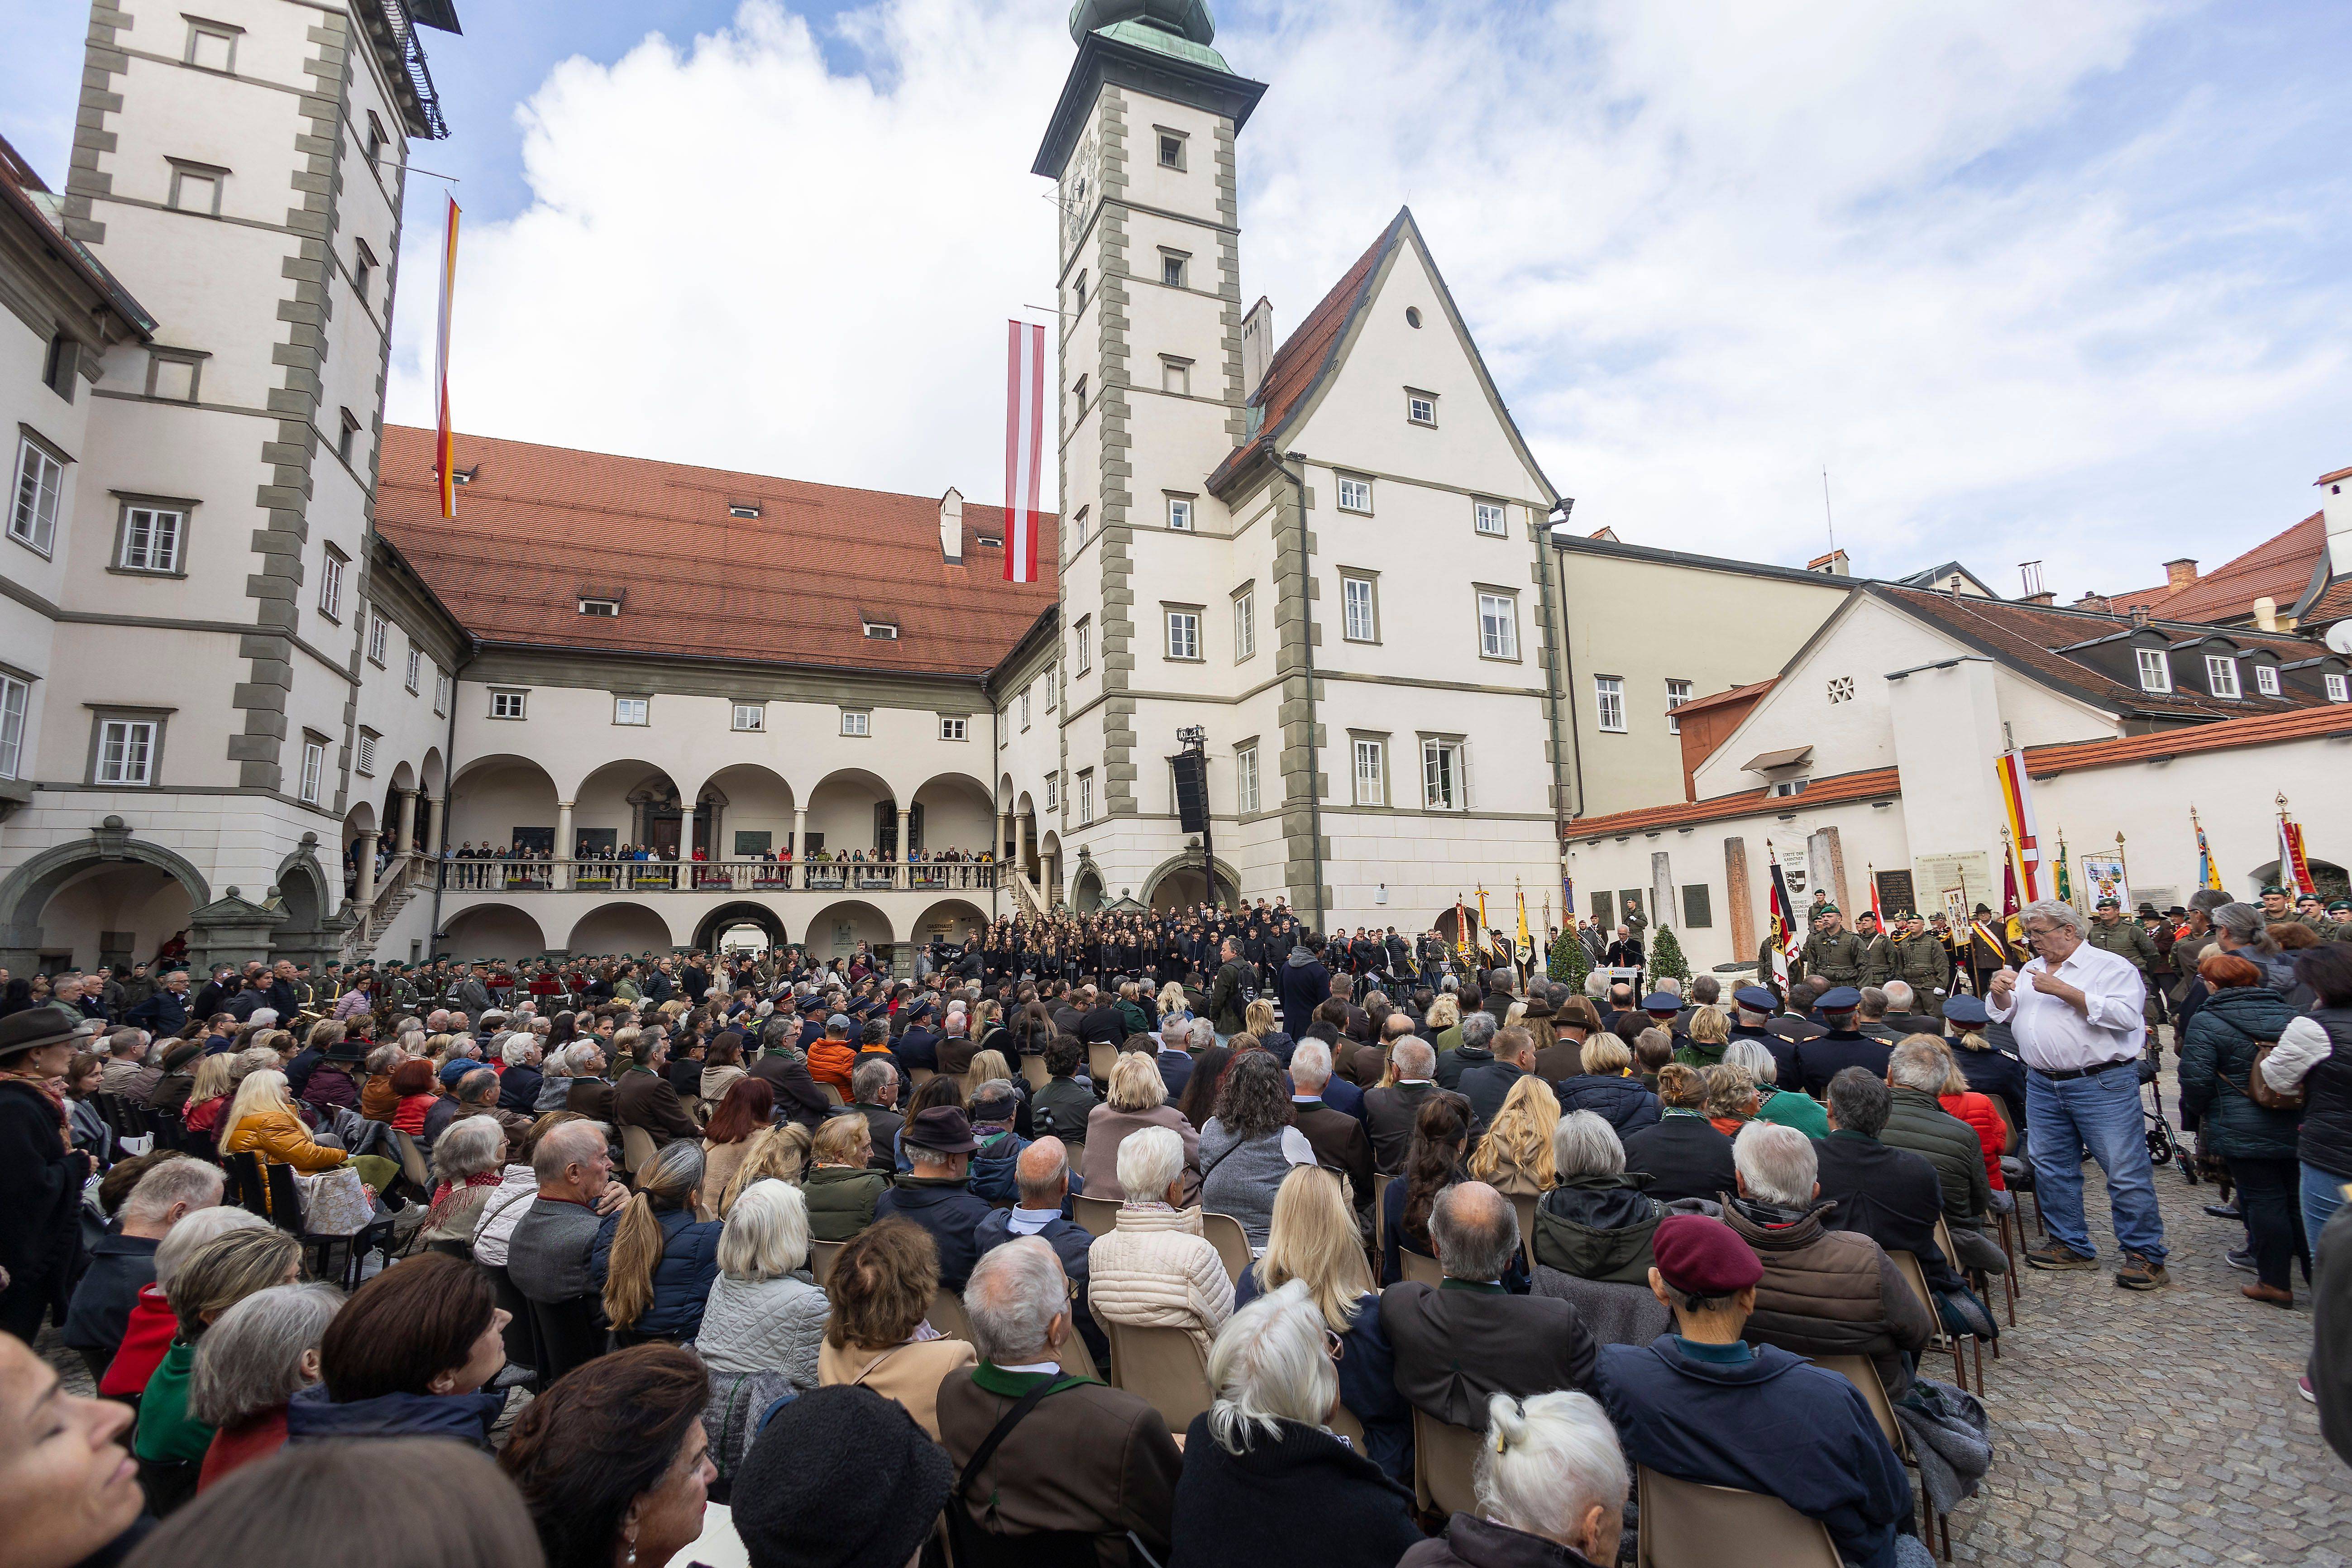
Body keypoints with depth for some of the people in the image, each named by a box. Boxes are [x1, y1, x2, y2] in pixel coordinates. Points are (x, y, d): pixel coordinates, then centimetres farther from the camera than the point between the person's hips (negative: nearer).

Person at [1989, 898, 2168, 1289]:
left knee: (2126, 1172, -2)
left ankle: (2145, 1254, 11)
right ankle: (2071, 1245, 24)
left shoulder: (2111, 967, -4)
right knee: (2051, 1168, 12)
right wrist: (1999, 992, -3)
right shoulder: (2031, 969, 15)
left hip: (2102, 1084, -6)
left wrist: (2065, 991, -21)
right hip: (2043, 1085, 7)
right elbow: (2002, 1014, 17)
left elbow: (2126, 1015, -19)